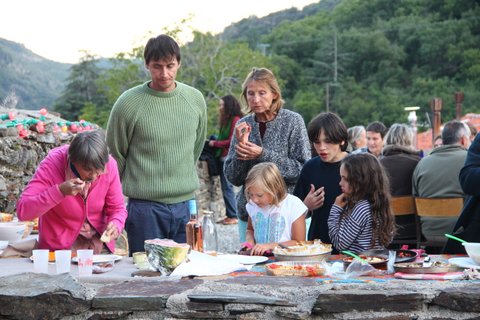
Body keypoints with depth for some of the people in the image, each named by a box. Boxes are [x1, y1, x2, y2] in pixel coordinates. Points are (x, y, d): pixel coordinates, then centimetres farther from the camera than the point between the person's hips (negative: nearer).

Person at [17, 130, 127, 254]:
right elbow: (22, 211, -27)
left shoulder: (109, 165, -13)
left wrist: (116, 225, -23)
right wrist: (60, 191, -37)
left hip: (99, 245, 2)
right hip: (60, 247, -2)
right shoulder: (52, 164, -22)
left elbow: (118, 208, -1)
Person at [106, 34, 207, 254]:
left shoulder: (195, 99, 4)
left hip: (186, 205, 4)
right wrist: (137, 185, 8)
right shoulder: (128, 103, -9)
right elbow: (116, 155, 2)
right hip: (145, 207, -4)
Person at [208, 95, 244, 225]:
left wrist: (215, 143, -6)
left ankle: (233, 216, -4)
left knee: (227, 187, -8)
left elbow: (232, 141, -14)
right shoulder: (227, 120, 18)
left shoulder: (235, 120, -10)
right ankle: (230, 214, 14)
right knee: (225, 186, 9)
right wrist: (214, 142, 2)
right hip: (223, 157, 9)